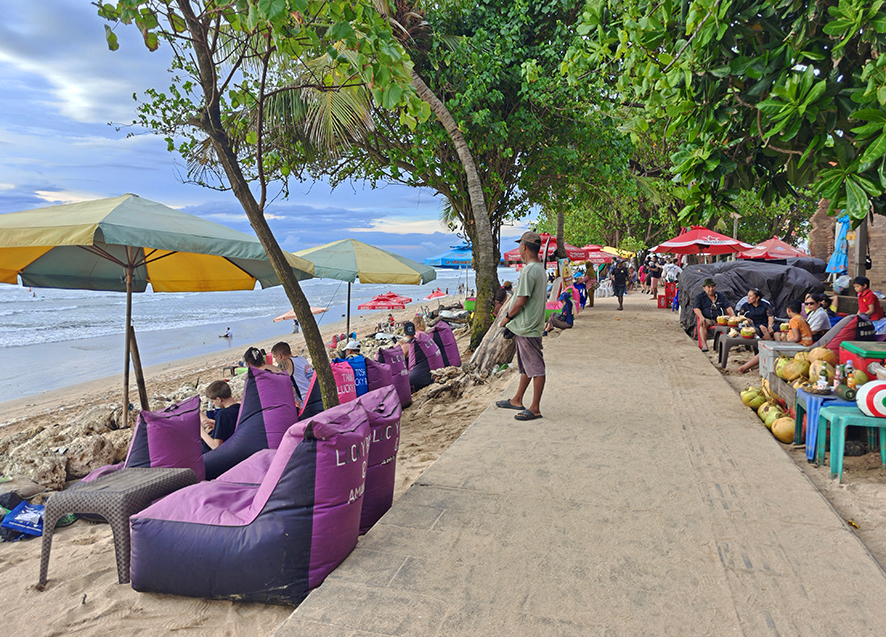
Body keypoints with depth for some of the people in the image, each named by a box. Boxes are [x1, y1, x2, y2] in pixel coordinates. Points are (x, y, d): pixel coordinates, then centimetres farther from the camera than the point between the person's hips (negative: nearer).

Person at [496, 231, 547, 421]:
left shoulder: (529, 270, -19)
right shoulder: (540, 269, 13)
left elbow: (521, 301, -23)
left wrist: (507, 317, -8)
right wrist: (512, 317, 17)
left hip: (527, 328, -10)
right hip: (528, 326, 10)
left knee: (535, 368, -3)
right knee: (526, 366, 18)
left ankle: (535, 408, 5)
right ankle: (517, 400, 31)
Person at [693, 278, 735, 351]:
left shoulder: (721, 296, 19)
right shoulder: (700, 297, 13)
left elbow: (728, 307, 12)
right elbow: (697, 309, 0)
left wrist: (733, 317, -8)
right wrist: (701, 317, -21)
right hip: (707, 319, -2)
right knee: (703, 324, -37)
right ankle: (704, 345, -43)